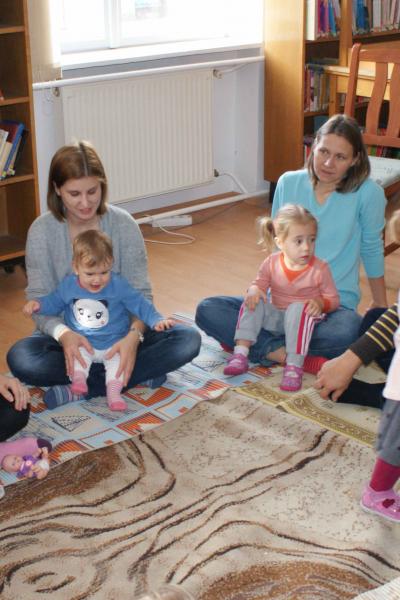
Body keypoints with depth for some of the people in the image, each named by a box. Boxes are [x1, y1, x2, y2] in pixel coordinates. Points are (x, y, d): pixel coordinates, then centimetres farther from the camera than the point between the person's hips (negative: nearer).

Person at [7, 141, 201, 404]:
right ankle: (139, 374, -23)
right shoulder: (42, 231, -9)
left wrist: (134, 335, -32)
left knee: (188, 339, -23)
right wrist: (64, 335, -36)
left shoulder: (123, 224, -8)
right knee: (20, 358, -33)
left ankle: (80, 389, -23)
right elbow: (39, 299, -13)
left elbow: (141, 292, -10)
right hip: (67, 335, 0)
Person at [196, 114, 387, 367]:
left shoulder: (368, 192, -9)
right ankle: (285, 353, -24)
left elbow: (372, 249, 5)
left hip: (334, 304, -3)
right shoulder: (289, 183, 2)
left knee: (347, 332, -40)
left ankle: (264, 346, -20)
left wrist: (381, 306, 15)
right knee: (207, 310, -15)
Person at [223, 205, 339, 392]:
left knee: (298, 308, -35)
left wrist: (320, 303, -29)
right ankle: (240, 354, -25)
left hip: (303, 316, -3)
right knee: (253, 301, -19)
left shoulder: (320, 268, -11)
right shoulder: (271, 263, -5)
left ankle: (294, 366, -39)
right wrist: (254, 290, -21)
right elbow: (260, 283, 5)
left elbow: (333, 299, -5)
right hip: (276, 316, 4)